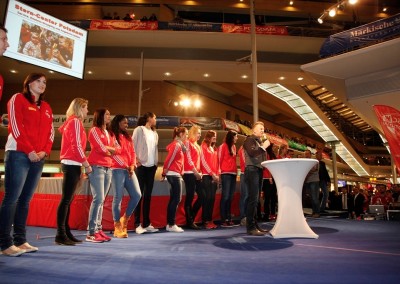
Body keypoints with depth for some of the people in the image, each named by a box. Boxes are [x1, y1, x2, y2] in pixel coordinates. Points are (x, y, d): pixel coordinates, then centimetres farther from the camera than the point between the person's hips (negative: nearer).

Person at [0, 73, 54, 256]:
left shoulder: (47, 108, 20)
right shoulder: (18, 99, 3)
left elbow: (50, 132, 13)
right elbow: (15, 127, -8)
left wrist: (45, 152, -3)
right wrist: (29, 151, -13)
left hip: (39, 158, 6)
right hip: (18, 154, -6)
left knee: (25, 200, 7)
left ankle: (20, 240, 11)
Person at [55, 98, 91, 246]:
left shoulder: (70, 122, 20)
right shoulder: (76, 122, -8)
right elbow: (76, 145, -16)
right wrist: (86, 164, -12)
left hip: (69, 164, 10)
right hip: (72, 164, -10)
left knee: (67, 200, 9)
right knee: (66, 199, -8)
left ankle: (65, 233, 15)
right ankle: (61, 235, -5)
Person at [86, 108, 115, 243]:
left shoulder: (110, 133, 21)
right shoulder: (94, 130, -1)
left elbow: (117, 149, 15)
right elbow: (101, 148, -10)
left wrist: (107, 150, -2)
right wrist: (111, 149, 6)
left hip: (108, 168, 7)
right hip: (96, 167, -7)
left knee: (101, 200, 6)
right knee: (98, 198, -12)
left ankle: (98, 229, 10)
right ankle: (91, 233, -8)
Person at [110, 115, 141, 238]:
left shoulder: (128, 137, 21)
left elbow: (132, 152, 15)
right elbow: (114, 153, -9)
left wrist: (132, 166, -1)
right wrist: (125, 166, -12)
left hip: (129, 170, 6)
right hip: (117, 170, -6)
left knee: (137, 195, -2)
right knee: (118, 197, -5)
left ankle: (125, 218, 16)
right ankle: (117, 227, 4)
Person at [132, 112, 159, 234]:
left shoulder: (155, 133, 18)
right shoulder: (139, 129, 1)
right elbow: (132, 145, -5)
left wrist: (156, 162, 6)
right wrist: (136, 159, -13)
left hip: (151, 166, 6)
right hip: (141, 165, -6)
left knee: (148, 195, 7)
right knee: (139, 194, -5)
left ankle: (146, 223, 12)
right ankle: (138, 224, -1)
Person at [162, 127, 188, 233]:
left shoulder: (179, 145, 18)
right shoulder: (176, 145, -11)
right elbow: (168, 160, -15)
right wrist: (164, 173, -10)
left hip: (176, 174, 10)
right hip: (174, 174, -10)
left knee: (173, 199, 10)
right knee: (176, 199, -7)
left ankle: (169, 224, 15)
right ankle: (171, 225, -2)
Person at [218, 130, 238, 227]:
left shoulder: (234, 147, 18)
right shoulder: (223, 146, -2)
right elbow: (219, 159, -3)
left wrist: (236, 170, 10)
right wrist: (220, 171, -5)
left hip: (233, 174, 7)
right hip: (226, 174, -7)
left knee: (230, 197, 7)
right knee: (225, 197, -8)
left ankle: (228, 218, 13)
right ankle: (223, 220, -4)